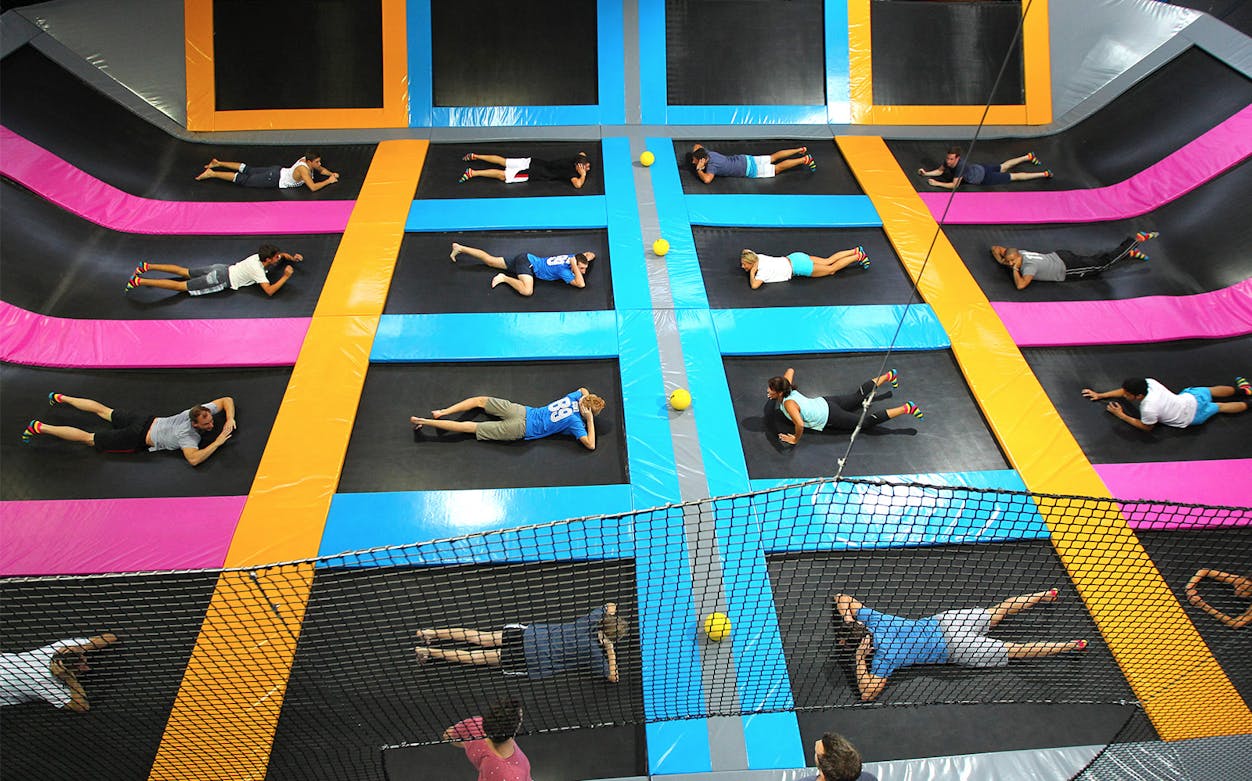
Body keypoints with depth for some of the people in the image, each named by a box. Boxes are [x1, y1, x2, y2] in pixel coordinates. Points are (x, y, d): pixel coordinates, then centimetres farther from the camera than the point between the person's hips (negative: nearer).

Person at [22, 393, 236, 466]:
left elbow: (227, 400, -3)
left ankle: (61, 398, 47)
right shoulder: (188, 435, -35)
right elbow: (194, 459, -49)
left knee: (103, 410, 28)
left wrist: (230, 419, -20)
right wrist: (218, 442, -42)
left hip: (148, 420, 7)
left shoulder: (203, 411, -15)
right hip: (138, 437, -7)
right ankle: (39, 427, 16)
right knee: (88, 438, 7)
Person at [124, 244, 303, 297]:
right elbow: (269, 291, -30)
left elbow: (280, 254, 25)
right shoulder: (258, 270, -22)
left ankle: (146, 267, 19)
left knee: (184, 272, 18)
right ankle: (139, 281, -11)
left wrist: (292, 257, 5)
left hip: (221, 269, 8)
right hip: (221, 280, -8)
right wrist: (286, 276, -23)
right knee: (181, 286, -7)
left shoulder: (261, 257, 5)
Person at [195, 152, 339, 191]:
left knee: (248, 169, 21)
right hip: (273, 180, -8)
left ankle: (218, 163, 32)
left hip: (277, 171, 8)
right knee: (243, 179, 0)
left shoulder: (307, 160, -2)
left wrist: (331, 173, -2)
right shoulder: (303, 170, -29)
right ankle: (212, 174, 5)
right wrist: (328, 181, -28)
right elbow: (313, 187, -39)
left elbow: (321, 169, 17)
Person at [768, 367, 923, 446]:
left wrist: (795, 439, -28)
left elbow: (800, 424, -46)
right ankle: (888, 376, 41)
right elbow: (791, 370, 13)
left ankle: (906, 408, -3)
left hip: (829, 417, -8)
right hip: (824, 403, 8)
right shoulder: (786, 387, -7)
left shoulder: (788, 404, -31)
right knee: (858, 396, 27)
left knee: (867, 421, 0)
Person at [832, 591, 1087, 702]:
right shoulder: (871, 618, -8)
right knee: (996, 612, 26)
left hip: (956, 649, -6)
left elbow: (867, 693, -30)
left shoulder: (884, 655, -25)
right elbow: (843, 598, 7)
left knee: (1013, 650, 9)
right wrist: (847, 619, -8)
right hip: (945, 621, 6)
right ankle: (1045, 595, 39)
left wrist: (859, 660, -26)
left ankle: (1073, 646, 18)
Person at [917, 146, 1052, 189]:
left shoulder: (960, 166, -41)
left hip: (985, 177, -7)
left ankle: (1044, 174, 15)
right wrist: (926, 173, -14)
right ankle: (1028, 157, 50)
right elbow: (940, 171, -1)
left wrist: (937, 183, -41)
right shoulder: (948, 161, -20)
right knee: (1003, 167, 30)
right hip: (979, 168, 7)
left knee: (1013, 176, 5)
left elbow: (954, 185, -42)